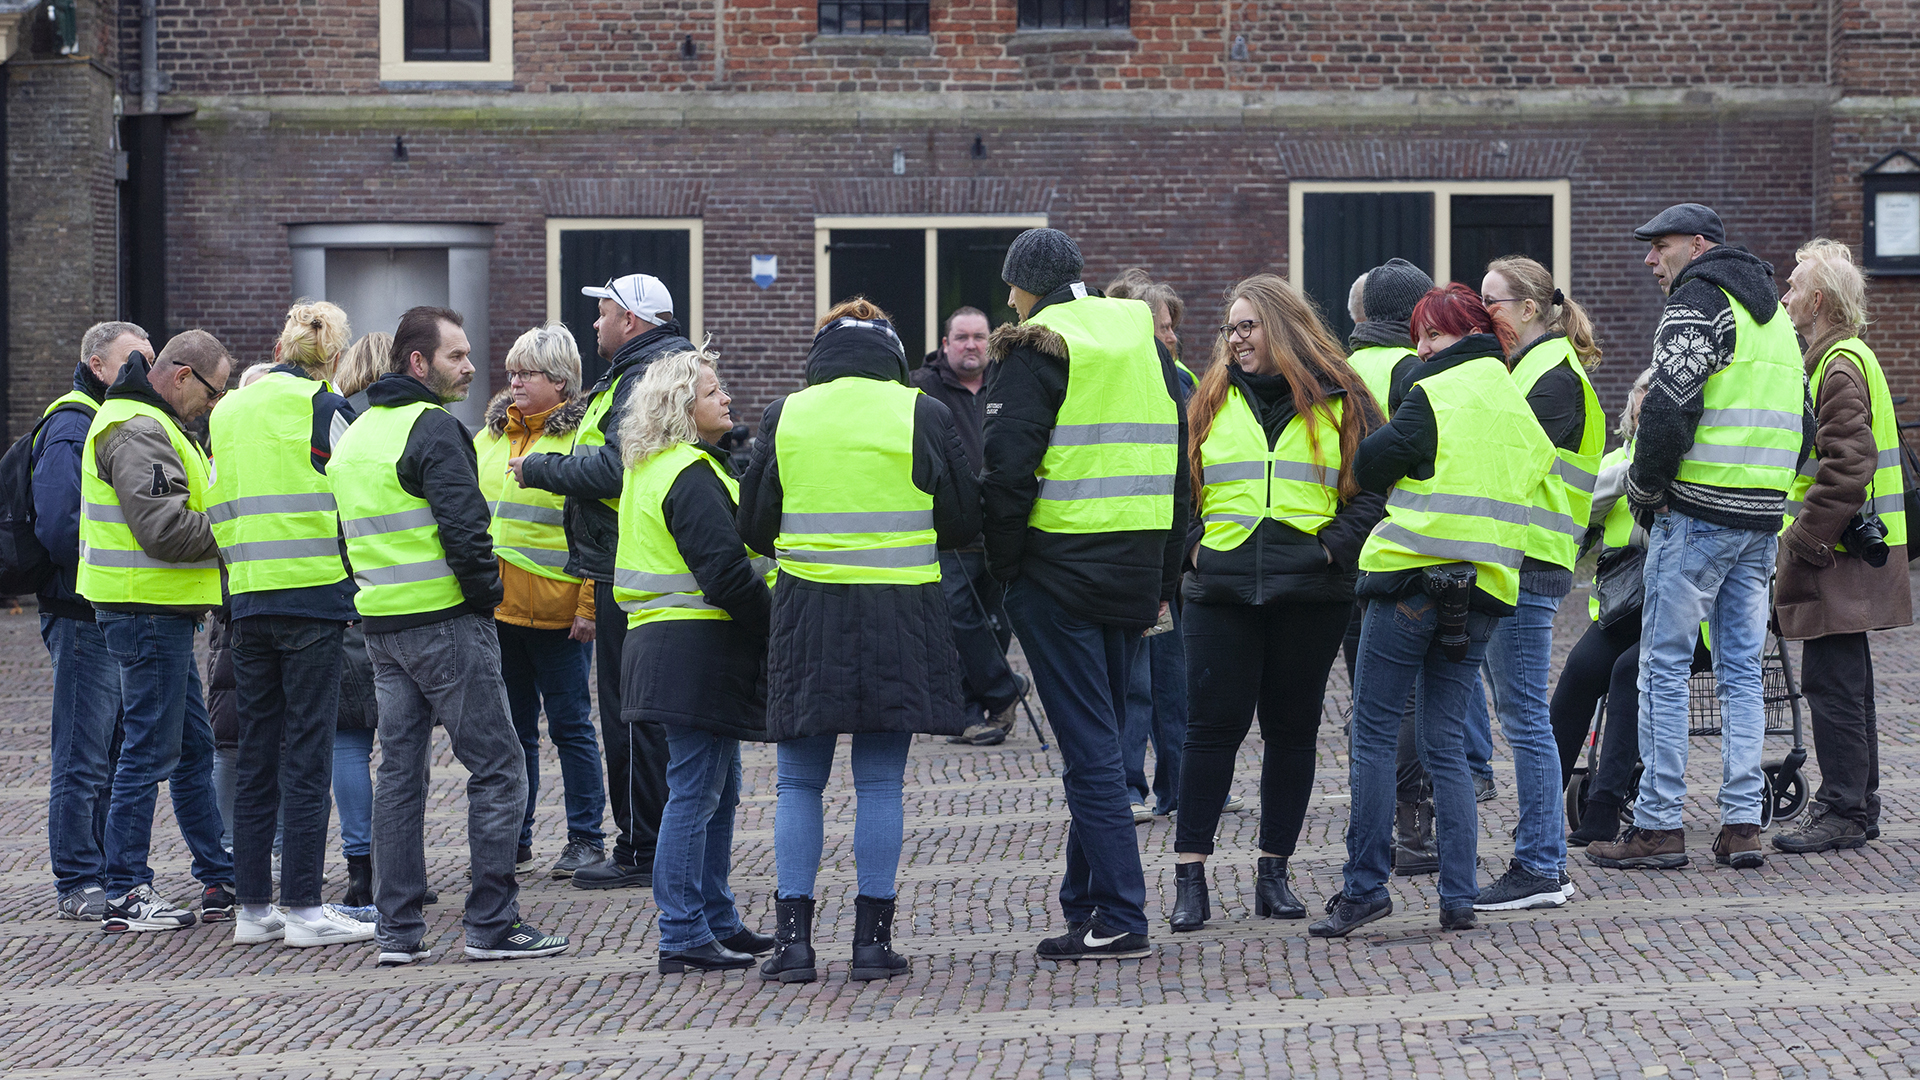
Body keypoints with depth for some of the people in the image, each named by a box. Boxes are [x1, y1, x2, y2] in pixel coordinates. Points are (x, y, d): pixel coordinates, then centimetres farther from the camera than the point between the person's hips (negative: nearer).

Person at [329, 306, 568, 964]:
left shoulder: (355, 433, 15)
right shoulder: (432, 427, -13)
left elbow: (346, 531, 20)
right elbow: (464, 526, -21)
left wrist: (372, 595, 19)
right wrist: (486, 593, -8)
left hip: (381, 626, 9)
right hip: (445, 621, -9)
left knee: (399, 773, 11)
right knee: (497, 769, -2)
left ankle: (397, 929, 10)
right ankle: (492, 924, -3)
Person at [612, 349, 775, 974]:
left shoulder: (650, 469, 18)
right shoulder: (690, 476, -16)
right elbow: (726, 569, -22)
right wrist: (774, 623, -12)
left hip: (663, 642, 11)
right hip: (699, 648, -11)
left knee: (718, 788, 17)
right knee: (695, 792, -7)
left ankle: (717, 922, 24)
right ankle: (684, 938, -5)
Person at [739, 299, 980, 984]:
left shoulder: (785, 415, 3)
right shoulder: (922, 415, 0)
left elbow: (753, 528, 8)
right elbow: (964, 522, 5)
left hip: (808, 612, 1)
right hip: (899, 613, -1)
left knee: (799, 783, 8)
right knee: (880, 782, 4)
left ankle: (793, 939, 2)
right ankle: (872, 940, 4)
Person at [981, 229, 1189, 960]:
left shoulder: (1035, 351, -7)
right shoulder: (1144, 341, 14)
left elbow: (1010, 469, -14)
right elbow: (1177, 464, 15)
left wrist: (1002, 569, -4)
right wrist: (1164, 580, 18)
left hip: (1060, 569, -6)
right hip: (1135, 569, 6)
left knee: (1088, 745, -6)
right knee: (1100, 739, 14)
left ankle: (1119, 921, -8)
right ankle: (1086, 899, 18)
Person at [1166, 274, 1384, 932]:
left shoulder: (1338, 400, 5)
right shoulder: (1211, 401, 12)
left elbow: (1371, 488, 3)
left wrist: (1333, 547, -9)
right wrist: (1193, 546, 1)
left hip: (1310, 590, -1)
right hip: (1223, 589, 1)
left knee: (1292, 729, 5)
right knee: (1214, 726, -3)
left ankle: (1274, 872, 14)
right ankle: (1190, 877, -1)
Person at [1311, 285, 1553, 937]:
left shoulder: (1436, 395, -7)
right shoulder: (1520, 406, 14)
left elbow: (1368, 466, -5)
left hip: (1413, 576, -6)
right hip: (1484, 590, 6)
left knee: (1375, 735, 1)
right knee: (1445, 743, 9)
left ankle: (1364, 887, -2)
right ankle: (1458, 897, 2)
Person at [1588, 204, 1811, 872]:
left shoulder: (1699, 301, -8)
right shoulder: (1773, 314, 19)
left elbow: (1670, 404, -19)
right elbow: (1803, 423, 22)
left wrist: (1644, 488, -8)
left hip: (1697, 513, -8)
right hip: (1763, 518, 8)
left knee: (1665, 666, -3)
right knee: (1742, 670, 10)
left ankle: (1659, 825, -3)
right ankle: (1742, 825, 7)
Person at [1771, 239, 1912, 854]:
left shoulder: (1840, 367, -16)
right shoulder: (1848, 358, 18)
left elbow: (1847, 467, -24)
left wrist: (1803, 542, -20)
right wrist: (1801, 539, 20)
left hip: (1838, 556, -11)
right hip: (1848, 550, 11)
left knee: (1832, 683, -8)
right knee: (1845, 682, 15)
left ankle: (1843, 813, -5)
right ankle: (1857, 805, 22)